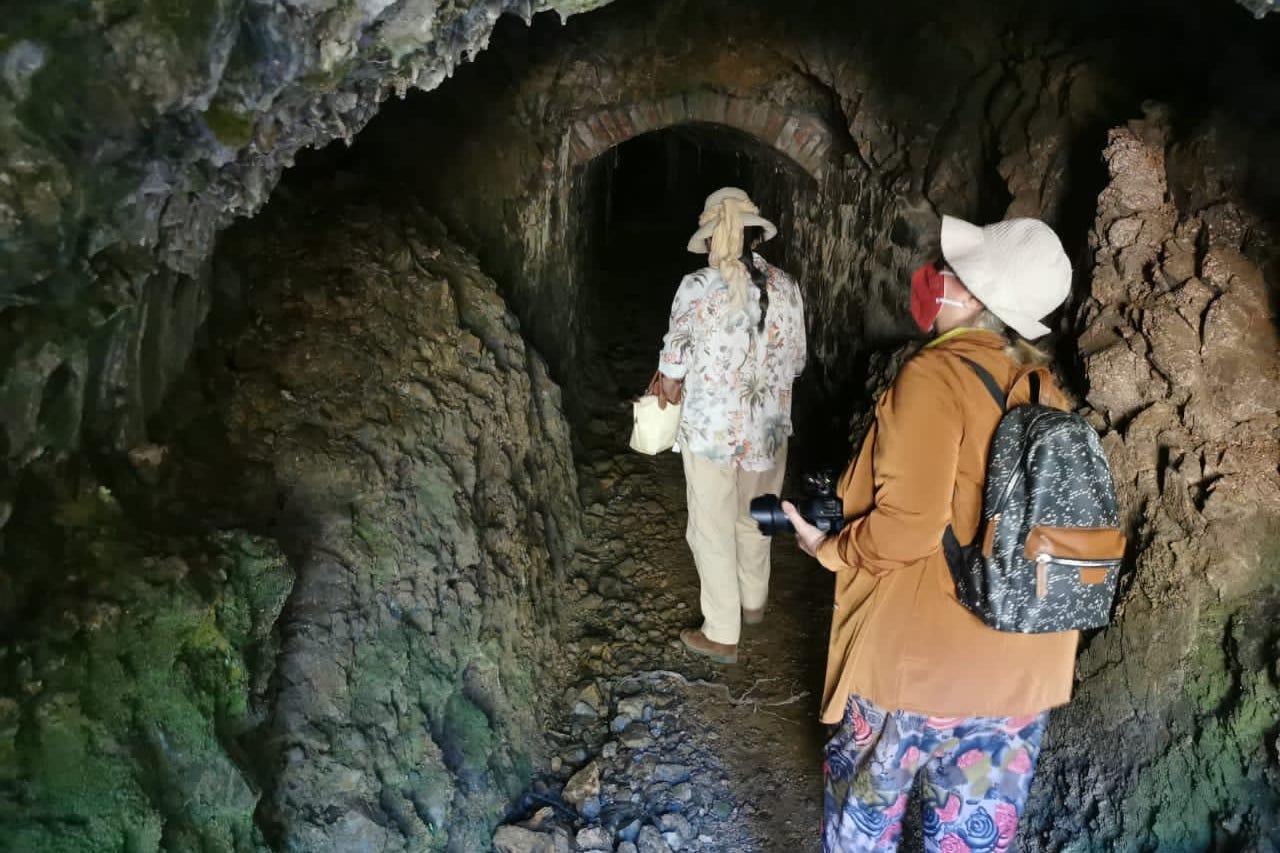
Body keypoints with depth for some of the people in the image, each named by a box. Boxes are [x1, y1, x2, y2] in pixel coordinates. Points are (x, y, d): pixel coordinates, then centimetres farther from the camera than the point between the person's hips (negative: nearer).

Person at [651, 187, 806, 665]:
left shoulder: (698, 288, -15)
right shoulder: (785, 287, -4)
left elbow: (675, 362, -6)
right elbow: (795, 361, 4)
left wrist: (667, 385, 15)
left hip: (711, 429, -4)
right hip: (768, 427, 5)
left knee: (713, 530, 9)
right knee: (753, 521, 24)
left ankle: (722, 635, 18)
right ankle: (753, 602, 44)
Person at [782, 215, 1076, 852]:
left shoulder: (936, 375, -17)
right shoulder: (1042, 389, 3)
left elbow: (904, 529, -23)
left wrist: (828, 548, -4)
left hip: (922, 657, -6)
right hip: (1021, 666, 6)